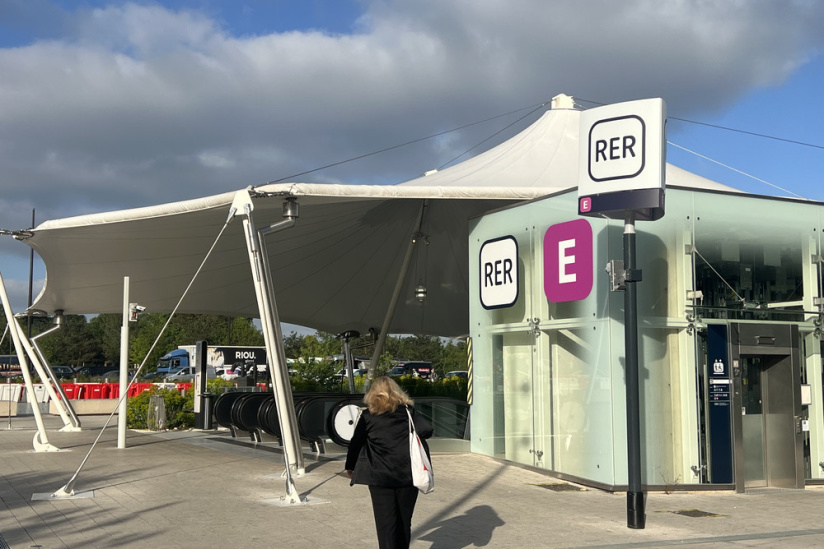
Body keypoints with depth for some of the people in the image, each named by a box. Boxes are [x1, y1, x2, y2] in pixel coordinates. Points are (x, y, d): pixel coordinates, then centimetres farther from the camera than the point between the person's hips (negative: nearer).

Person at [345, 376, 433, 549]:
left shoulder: (368, 415, 2)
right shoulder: (407, 411, 4)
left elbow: (355, 442, 5)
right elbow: (427, 430, -7)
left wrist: (350, 466, 20)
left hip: (380, 476, -2)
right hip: (407, 474, 2)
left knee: (385, 522, 1)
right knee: (404, 520, 15)